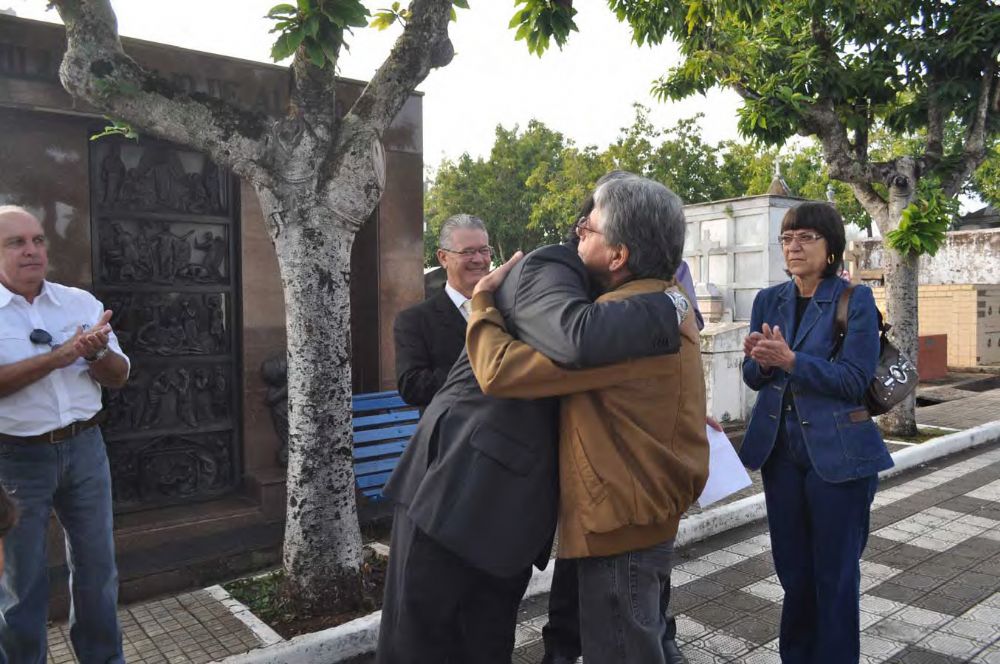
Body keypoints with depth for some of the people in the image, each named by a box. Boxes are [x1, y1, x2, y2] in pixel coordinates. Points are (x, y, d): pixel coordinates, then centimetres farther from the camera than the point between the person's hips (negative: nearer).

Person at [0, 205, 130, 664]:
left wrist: (95, 354, -16)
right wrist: (61, 355, -23)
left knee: (97, 566, 13)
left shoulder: (82, 302, 4)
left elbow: (119, 377, 4)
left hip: (85, 448, 3)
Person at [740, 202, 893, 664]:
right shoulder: (769, 301, 6)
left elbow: (853, 379, -16)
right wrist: (759, 361, -17)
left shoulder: (856, 300, -8)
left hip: (837, 454, -4)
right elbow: (754, 379, 6)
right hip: (781, 451, 4)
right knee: (792, 567, 15)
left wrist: (789, 360, -27)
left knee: (835, 572, 7)